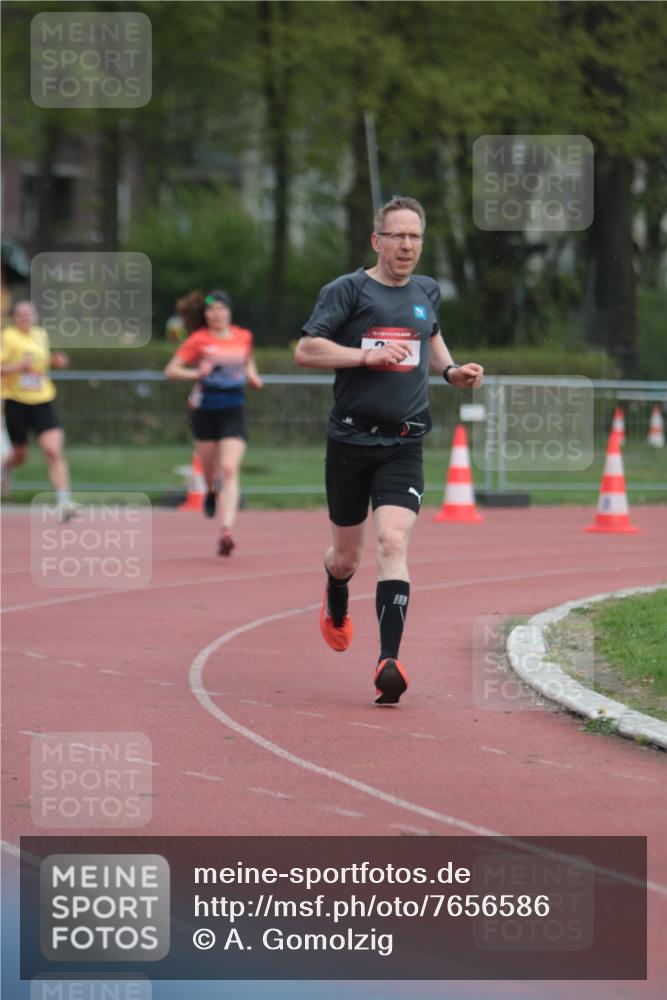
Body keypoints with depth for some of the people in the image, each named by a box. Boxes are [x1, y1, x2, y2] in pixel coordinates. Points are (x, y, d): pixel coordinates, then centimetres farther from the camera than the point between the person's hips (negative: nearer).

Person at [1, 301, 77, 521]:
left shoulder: (41, 335, 8)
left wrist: (55, 361, 7)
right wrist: (18, 366, -28)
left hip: (42, 401, 3)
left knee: (54, 451, -14)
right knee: (20, 454, 11)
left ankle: (63, 502, -20)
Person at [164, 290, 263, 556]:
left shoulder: (243, 337, 5)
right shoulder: (199, 340, -4)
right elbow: (171, 370, -3)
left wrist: (252, 377, 5)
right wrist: (196, 373, -19)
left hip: (234, 412, 0)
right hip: (205, 411, 0)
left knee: (230, 470, -15)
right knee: (209, 470, 14)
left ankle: (227, 531, -23)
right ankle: (211, 491, 53)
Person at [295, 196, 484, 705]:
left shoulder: (427, 291, 12)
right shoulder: (347, 290, -4)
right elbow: (305, 350, -11)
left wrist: (451, 370, 15)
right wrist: (369, 356, -18)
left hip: (404, 445, 2)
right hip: (351, 439, -2)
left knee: (393, 543, -18)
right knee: (346, 557, 10)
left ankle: (389, 660, -24)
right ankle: (336, 605, 47)